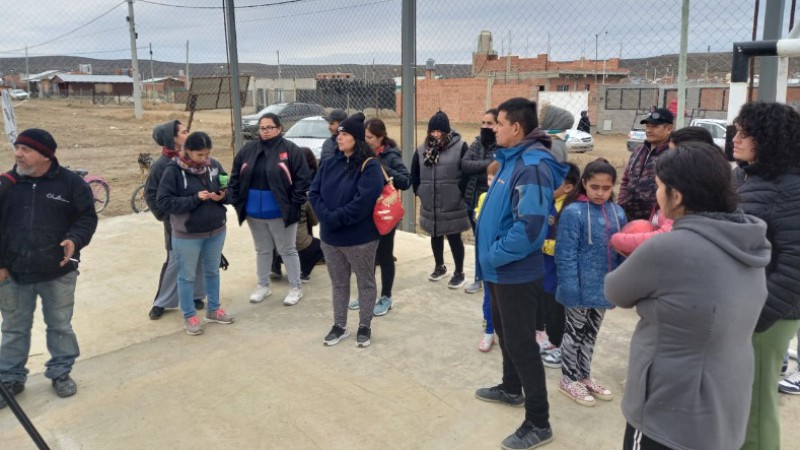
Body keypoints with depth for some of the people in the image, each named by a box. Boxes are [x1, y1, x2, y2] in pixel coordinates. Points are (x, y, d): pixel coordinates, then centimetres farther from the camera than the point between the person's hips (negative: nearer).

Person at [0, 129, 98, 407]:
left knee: (60, 325, 12)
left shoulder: (71, 183, -6)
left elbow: (87, 217, -1)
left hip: (58, 272, -2)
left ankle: (61, 372, 30)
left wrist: (75, 240, -20)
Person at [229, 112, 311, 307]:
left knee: (287, 250, 8)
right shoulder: (248, 150, 4)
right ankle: (263, 286, 33)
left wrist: (294, 204, -16)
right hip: (254, 211, 5)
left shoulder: (290, 149, -9)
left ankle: (295, 287, 20)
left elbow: (302, 179, -11)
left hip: (281, 212, -4)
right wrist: (238, 201, 2)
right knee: (262, 250, 18)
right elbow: (235, 178, 10)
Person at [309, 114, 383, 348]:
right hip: (330, 237, 6)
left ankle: (365, 326, 27)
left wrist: (335, 218, -21)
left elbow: (361, 203, -23)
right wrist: (326, 216, -15)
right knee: (338, 283, 17)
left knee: (365, 283, 11)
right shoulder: (330, 163, 6)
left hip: (360, 238, -6)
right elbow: (314, 192, 1)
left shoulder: (370, 166, -13)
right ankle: (339, 326, 31)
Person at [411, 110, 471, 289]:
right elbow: (414, 174, 13)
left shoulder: (460, 147, -10)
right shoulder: (422, 150, 4)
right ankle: (440, 267, 39)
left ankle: (459, 273, 20)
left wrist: (461, 193, -8)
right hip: (430, 204, 5)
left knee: (454, 237, 5)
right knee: (435, 236, 19)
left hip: (453, 205, -4)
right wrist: (419, 191, 8)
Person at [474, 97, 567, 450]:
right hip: (501, 270, 10)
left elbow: (529, 227, -30)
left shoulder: (532, 166, -23)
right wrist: (491, 255, 11)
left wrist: (494, 255, -19)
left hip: (518, 273, -10)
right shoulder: (512, 158, 8)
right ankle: (511, 389, 45)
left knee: (521, 343, 0)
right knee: (506, 334, 24)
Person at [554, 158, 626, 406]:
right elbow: (565, 255, -16)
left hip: (603, 288, 5)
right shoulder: (573, 212, -16)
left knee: (591, 334, 20)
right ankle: (569, 379, 28)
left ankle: (584, 376, 37)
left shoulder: (617, 213, 1)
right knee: (574, 333, 11)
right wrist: (571, 289, -20)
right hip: (580, 288, -5)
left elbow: (622, 252, 8)